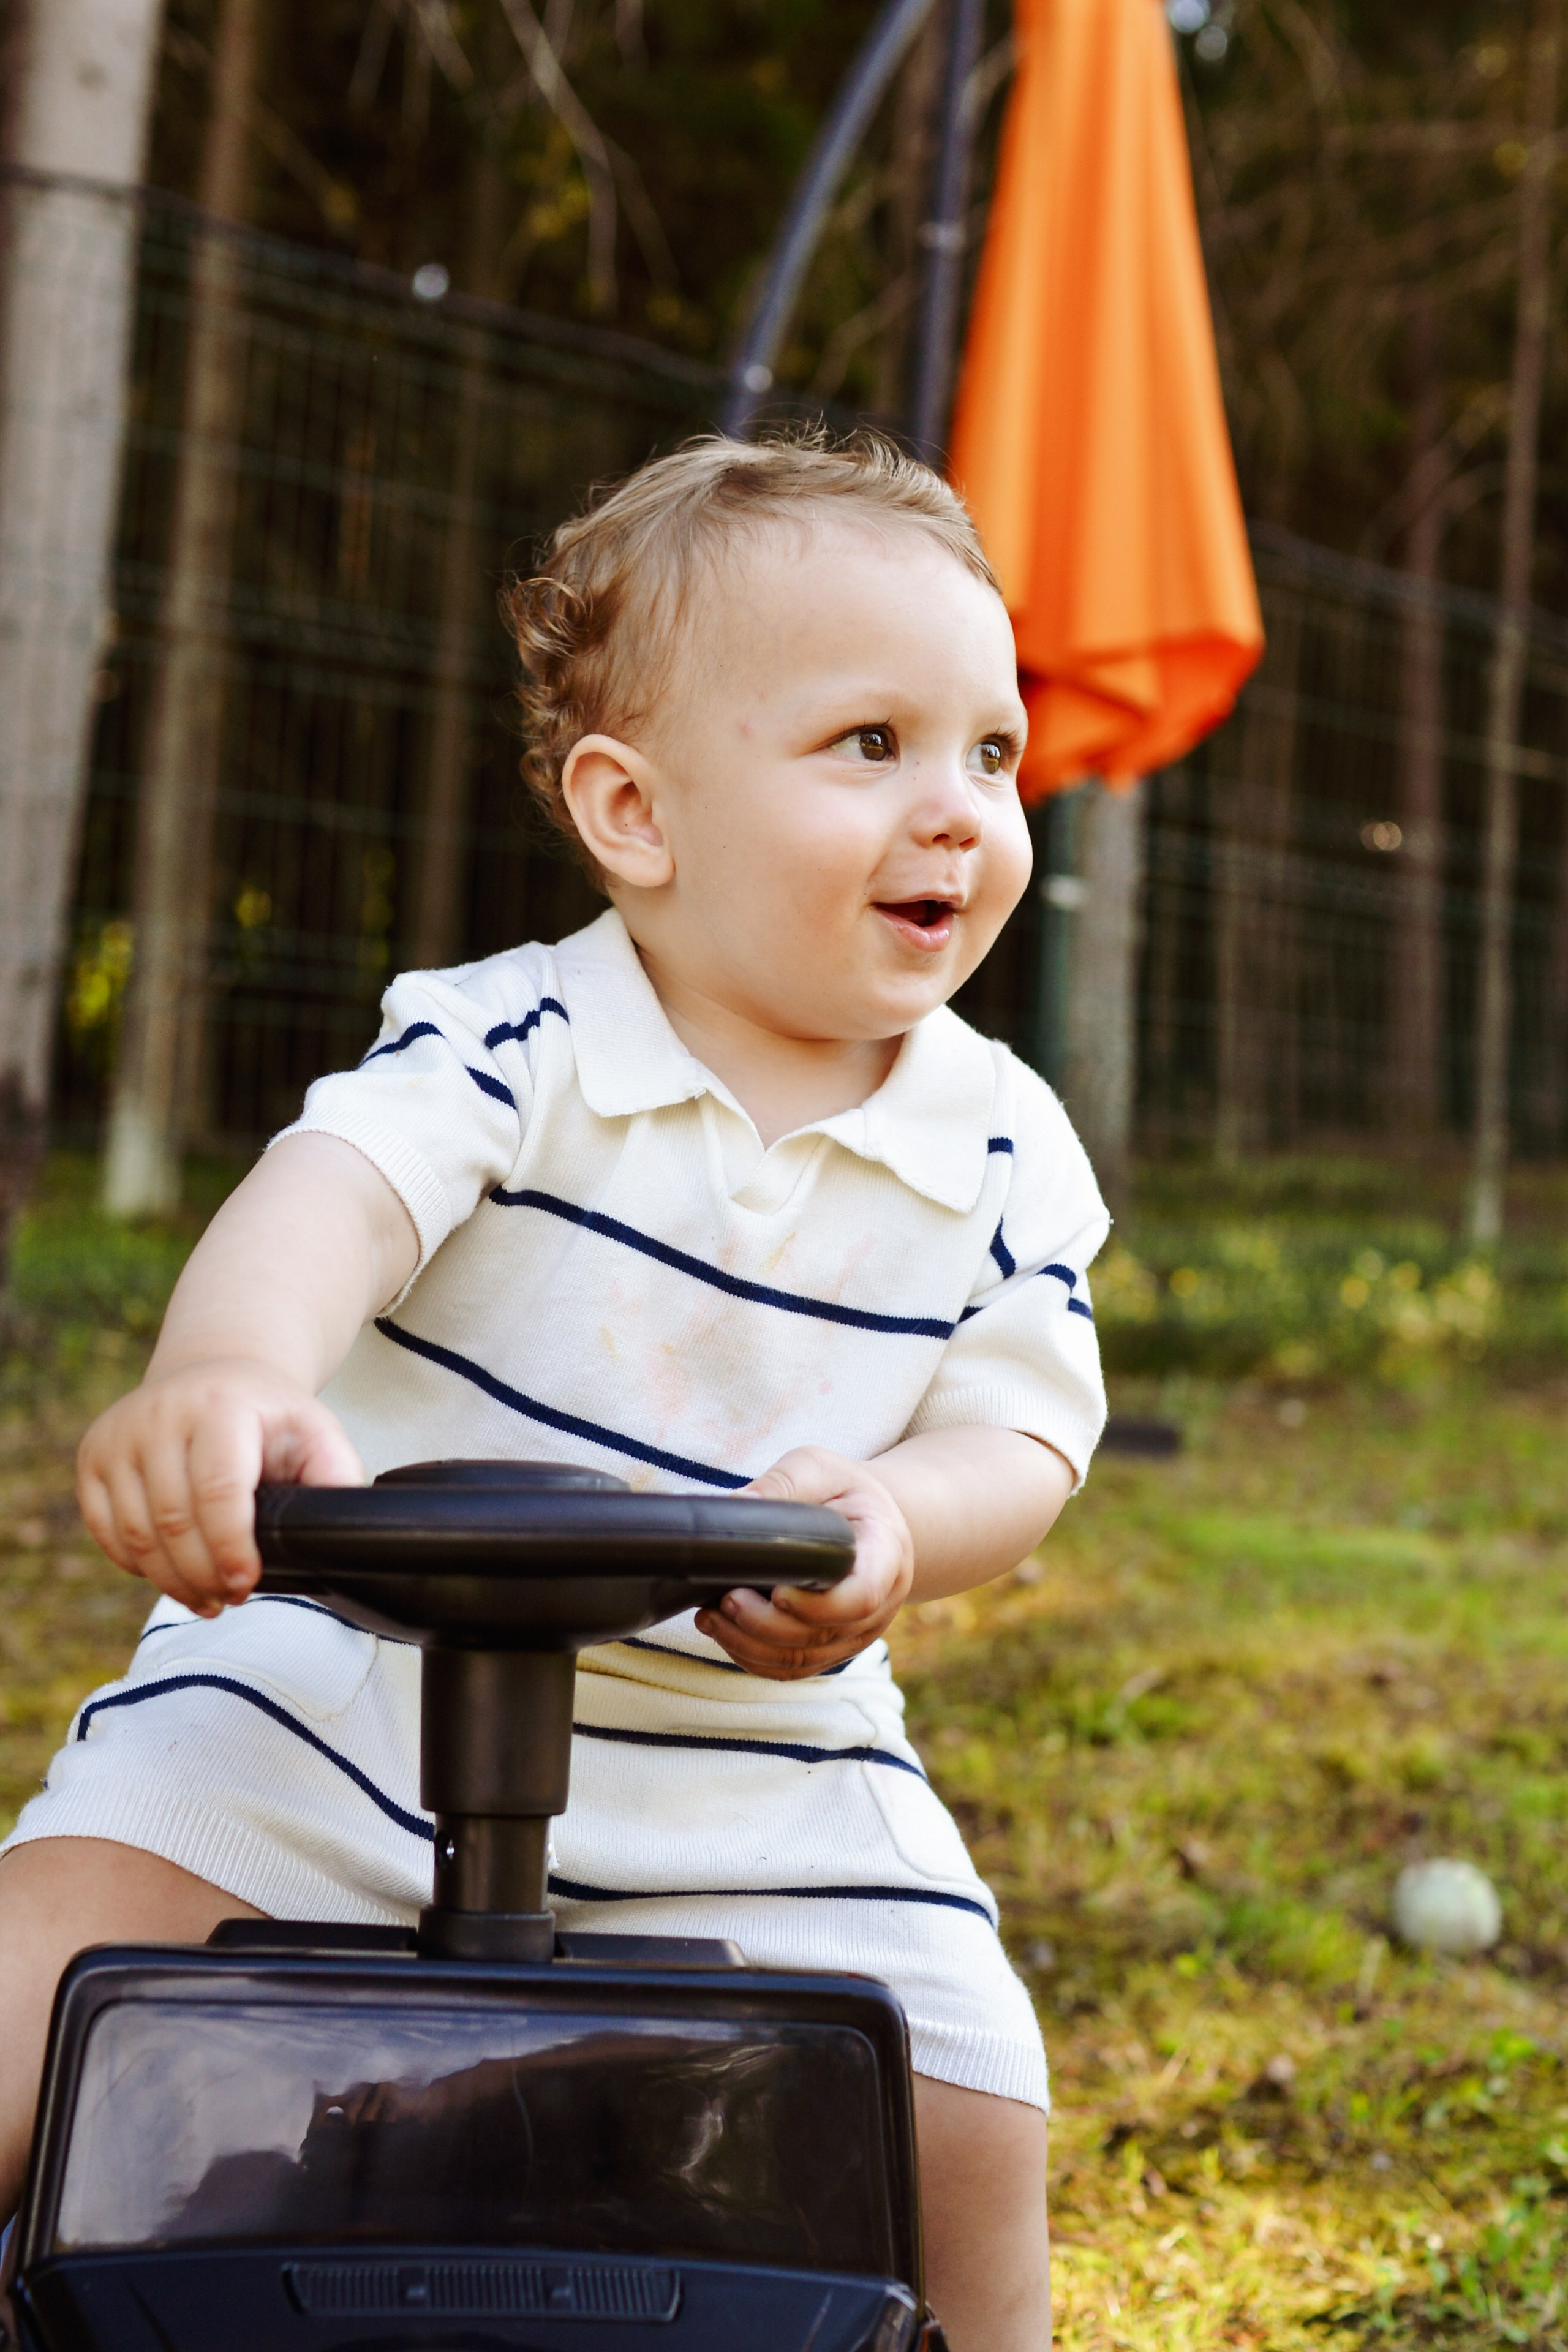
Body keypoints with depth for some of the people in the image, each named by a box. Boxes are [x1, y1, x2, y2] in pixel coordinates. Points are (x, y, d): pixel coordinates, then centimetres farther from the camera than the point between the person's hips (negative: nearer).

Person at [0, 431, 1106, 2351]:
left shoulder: (1000, 1152, -1)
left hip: (758, 1757, 2)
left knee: (963, 2094, -7)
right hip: (352, 1678, -2)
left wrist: (895, 1515, -28)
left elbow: (1017, 1435, -3)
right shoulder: (519, 1048, -12)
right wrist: (226, 1371, -52)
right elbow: (341, 1182, -29)